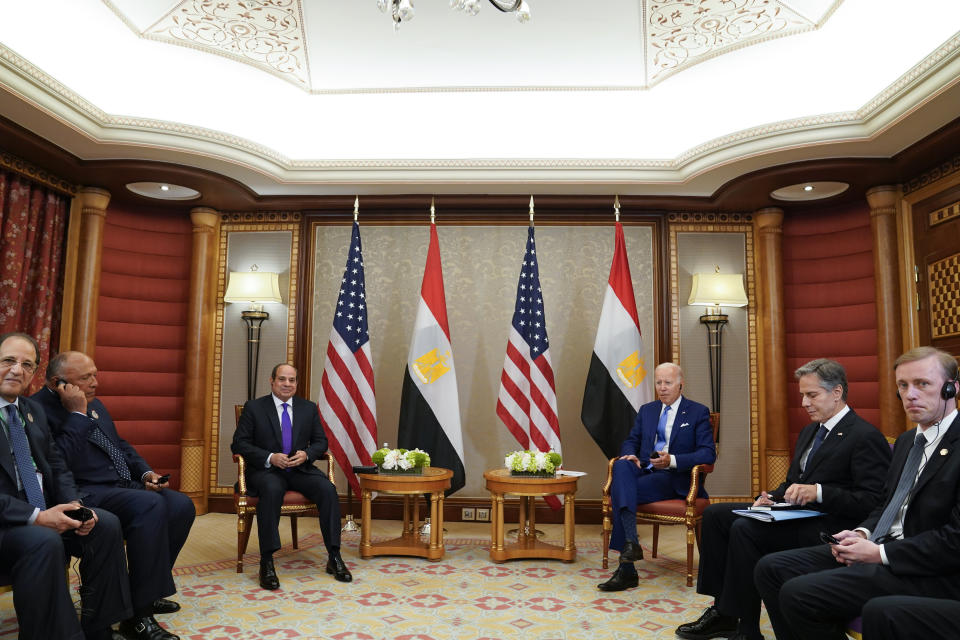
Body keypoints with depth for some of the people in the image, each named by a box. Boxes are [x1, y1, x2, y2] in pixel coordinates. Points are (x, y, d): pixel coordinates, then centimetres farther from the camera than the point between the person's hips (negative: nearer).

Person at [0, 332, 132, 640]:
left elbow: (58, 468, 14)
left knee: (107, 524, -12)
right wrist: (36, 517, -24)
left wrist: (74, 505, -6)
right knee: (44, 541, -34)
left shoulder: (34, 410, 14)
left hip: (42, 512, 7)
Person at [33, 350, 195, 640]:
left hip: (122, 486, 9)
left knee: (181, 506, -8)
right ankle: (139, 616, -25)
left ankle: (148, 591, 7)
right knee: (150, 505, -33)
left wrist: (145, 472, 7)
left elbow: (121, 446, 24)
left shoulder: (95, 404, 17)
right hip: (85, 494, -9)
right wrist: (77, 414, -19)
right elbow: (59, 463, -23)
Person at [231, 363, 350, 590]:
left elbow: (321, 442, 13)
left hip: (300, 469, 3)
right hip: (266, 470, -3)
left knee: (327, 489, -26)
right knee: (272, 490, -37)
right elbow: (239, 444, -2)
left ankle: (334, 557, -18)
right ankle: (266, 562, -29)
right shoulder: (254, 407, 3)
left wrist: (306, 454, -11)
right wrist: (270, 458, -17)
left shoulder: (309, 408, 11)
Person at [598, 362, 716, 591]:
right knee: (621, 465, -32)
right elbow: (631, 441, 19)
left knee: (619, 492, -29)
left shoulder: (698, 412, 4)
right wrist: (630, 455, -7)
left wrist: (672, 460, -20)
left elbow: (708, 453, -5)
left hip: (675, 478, -5)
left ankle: (626, 570, -25)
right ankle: (631, 543, -37)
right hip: (644, 470, 5)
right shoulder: (646, 410, 19)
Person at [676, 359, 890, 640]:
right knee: (715, 514, -2)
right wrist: (770, 498, 2)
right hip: (794, 513, 10)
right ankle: (722, 610, -2)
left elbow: (872, 502, -17)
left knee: (745, 529, -28)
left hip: (826, 528, -10)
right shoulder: (810, 431, 19)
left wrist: (818, 492, -27)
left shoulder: (866, 437, -10)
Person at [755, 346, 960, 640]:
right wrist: (862, 533, 1)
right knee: (771, 568, -3)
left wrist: (879, 553, -17)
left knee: (798, 594, -23)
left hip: (925, 572, -9)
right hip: (880, 546, 9)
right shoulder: (906, 440, 16)